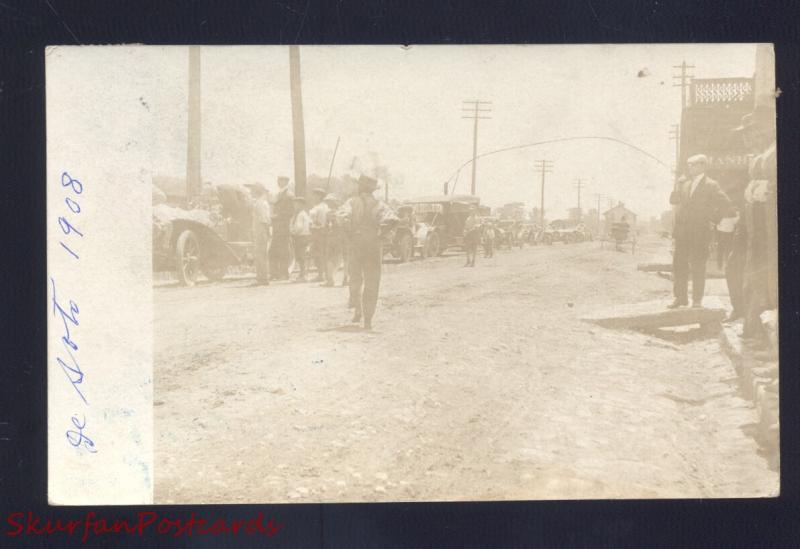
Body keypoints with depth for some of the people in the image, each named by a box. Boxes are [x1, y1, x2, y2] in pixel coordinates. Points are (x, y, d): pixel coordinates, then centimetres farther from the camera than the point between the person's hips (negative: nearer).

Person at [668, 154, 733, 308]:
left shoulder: (710, 185, -3)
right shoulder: (683, 183, 13)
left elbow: (725, 205, -5)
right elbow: (673, 200, 18)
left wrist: (713, 220, -7)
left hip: (700, 232, -5)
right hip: (682, 231, 5)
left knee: (698, 267, -1)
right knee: (678, 264, 5)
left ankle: (697, 300, 6)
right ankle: (681, 297, 14)